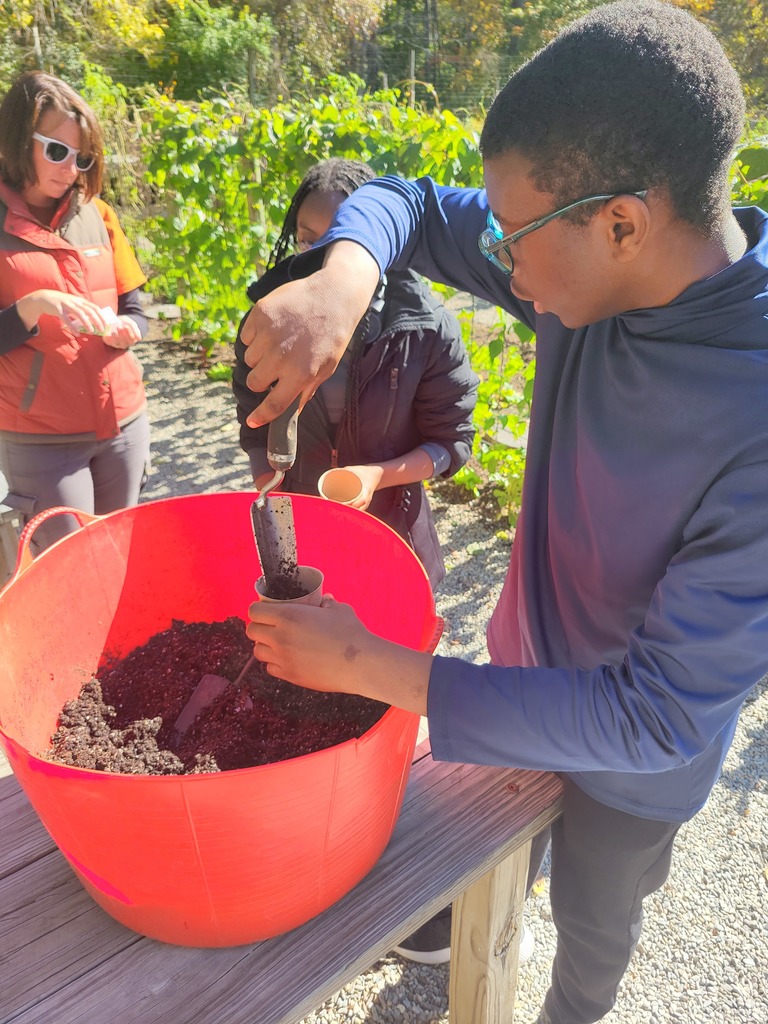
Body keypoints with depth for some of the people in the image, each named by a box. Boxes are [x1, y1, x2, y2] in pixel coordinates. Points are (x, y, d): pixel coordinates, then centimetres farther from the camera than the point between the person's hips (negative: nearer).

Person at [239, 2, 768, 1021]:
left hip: (639, 746, -4)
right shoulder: (595, 270, -20)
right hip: (531, 665, 5)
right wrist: (344, 279, -34)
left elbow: (654, 718, -35)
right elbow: (402, 201, -10)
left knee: (592, 910, 28)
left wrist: (367, 666, -35)